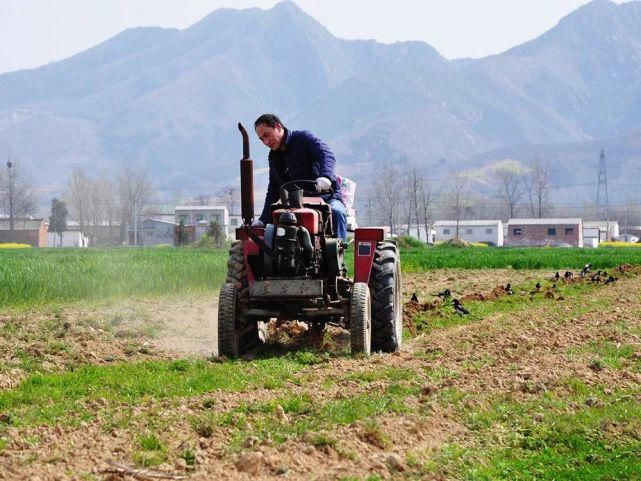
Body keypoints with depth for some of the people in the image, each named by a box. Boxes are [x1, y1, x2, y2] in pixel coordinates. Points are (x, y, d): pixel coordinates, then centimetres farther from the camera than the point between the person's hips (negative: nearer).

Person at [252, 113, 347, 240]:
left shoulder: (303, 138, -4)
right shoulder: (274, 158, 17)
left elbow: (327, 155, -21)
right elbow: (273, 190, 23)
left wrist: (325, 176, -43)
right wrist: (263, 220, 13)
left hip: (327, 198, -5)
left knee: (336, 212, -36)